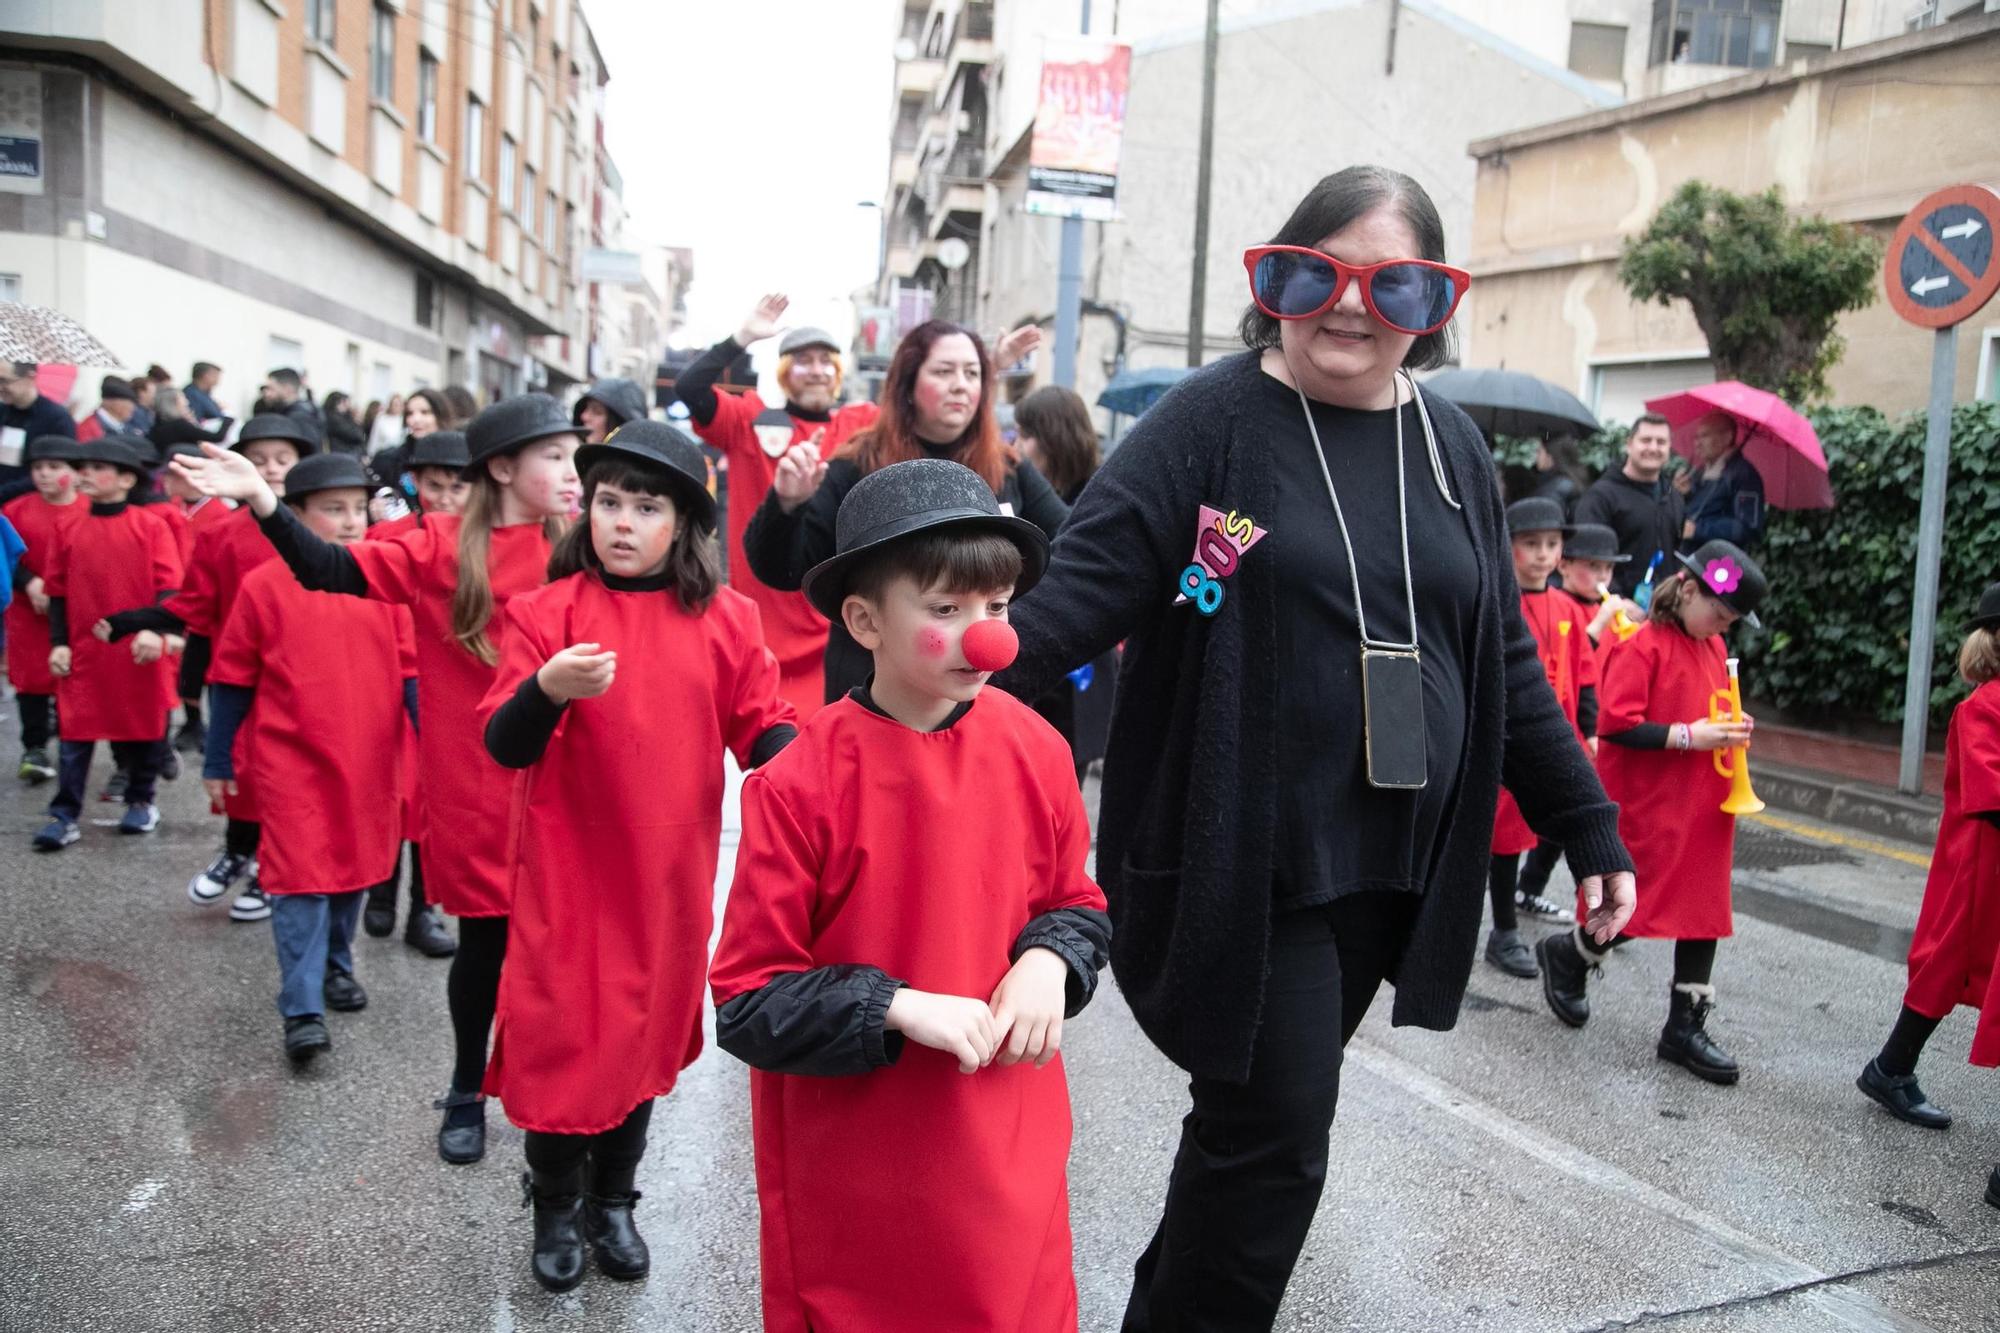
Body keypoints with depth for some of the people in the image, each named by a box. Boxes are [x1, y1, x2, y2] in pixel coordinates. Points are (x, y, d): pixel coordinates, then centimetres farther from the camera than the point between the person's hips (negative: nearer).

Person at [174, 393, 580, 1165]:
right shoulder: (442, 549, -3)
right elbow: (333, 572, -10)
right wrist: (262, 503, -22)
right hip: (473, 780, -1)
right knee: (483, 937, 9)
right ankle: (466, 1096, 32)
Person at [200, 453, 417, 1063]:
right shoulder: (265, 585, -3)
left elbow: (409, 669, 6)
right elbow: (232, 680, 3)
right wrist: (218, 761, 6)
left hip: (368, 763, 3)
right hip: (292, 763, -3)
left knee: (355, 870, 16)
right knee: (301, 881, -6)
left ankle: (336, 965, 38)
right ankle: (302, 1012, -2)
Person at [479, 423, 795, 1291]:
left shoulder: (726, 620, 0)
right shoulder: (544, 612, -6)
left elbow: (759, 731, 1)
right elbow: (503, 746, -10)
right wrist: (549, 690, -30)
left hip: (671, 877, 2)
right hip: (568, 873, -2)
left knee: (647, 1033, 15)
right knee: (559, 1033, 7)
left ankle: (613, 1201, 38)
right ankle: (556, 1207, 33)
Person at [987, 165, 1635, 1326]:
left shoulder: (1452, 445, 9)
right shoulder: (1215, 419, -7)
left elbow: (1504, 658, 14)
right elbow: (1079, 590, -15)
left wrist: (1588, 827, 15)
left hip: (1393, 871, 6)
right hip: (1242, 867, -5)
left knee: (1259, 1120, 17)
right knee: (1274, 1142, 0)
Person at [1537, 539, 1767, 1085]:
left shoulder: (1713, 647, 11)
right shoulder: (1643, 645, -14)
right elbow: (1614, 724, -21)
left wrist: (1731, 730, 3)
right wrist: (1687, 737, -22)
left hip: (1704, 805, 8)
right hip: (1648, 807, -8)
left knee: (1705, 907, 9)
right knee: (1644, 907, -2)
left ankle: (1685, 1028, 18)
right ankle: (1566, 954, 27)